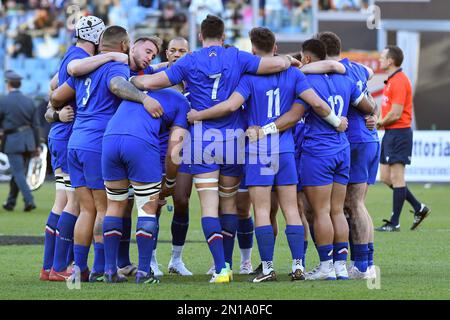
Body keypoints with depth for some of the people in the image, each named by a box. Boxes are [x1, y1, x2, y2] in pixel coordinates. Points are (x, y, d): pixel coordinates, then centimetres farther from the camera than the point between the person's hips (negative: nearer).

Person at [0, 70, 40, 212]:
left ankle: (29, 200, -17)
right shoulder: (29, 102, 6)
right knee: (18, 172, 14)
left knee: (19, 173, -4)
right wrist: (37, 145, 10)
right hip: (28, 140, 5)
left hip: (12, 141, -5)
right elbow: (35, 125, 6)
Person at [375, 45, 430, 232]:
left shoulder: (399, 81, -16)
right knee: (385, 177, 11)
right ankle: (419, 208, 18)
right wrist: (381, 122, 1)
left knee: (396, 178, -5)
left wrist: (380, 123, -4)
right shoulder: (390, 81, 16)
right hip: (390, 133, 10)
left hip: (399, 132, -10)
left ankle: (394, 223, -1)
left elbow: (396, 114, -20)